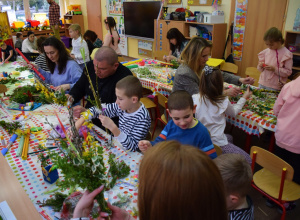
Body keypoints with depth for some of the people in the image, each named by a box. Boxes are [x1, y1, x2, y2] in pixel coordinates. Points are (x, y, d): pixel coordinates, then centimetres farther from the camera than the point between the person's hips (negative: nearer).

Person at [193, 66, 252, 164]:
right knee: (247, 160, 9)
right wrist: (244, 98, 21)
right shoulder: (224, 101, -15)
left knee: (229, 137, 34)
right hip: (217, 144, -6)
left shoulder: (194, 98, -10)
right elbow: (233, 113, 7)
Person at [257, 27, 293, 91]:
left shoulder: (286, 54, -9)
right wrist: (260, 66, -8)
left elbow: (288, 72, -10)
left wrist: (275, 69, -22)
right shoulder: (266, 51, 5)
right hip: (262, 83, 5)